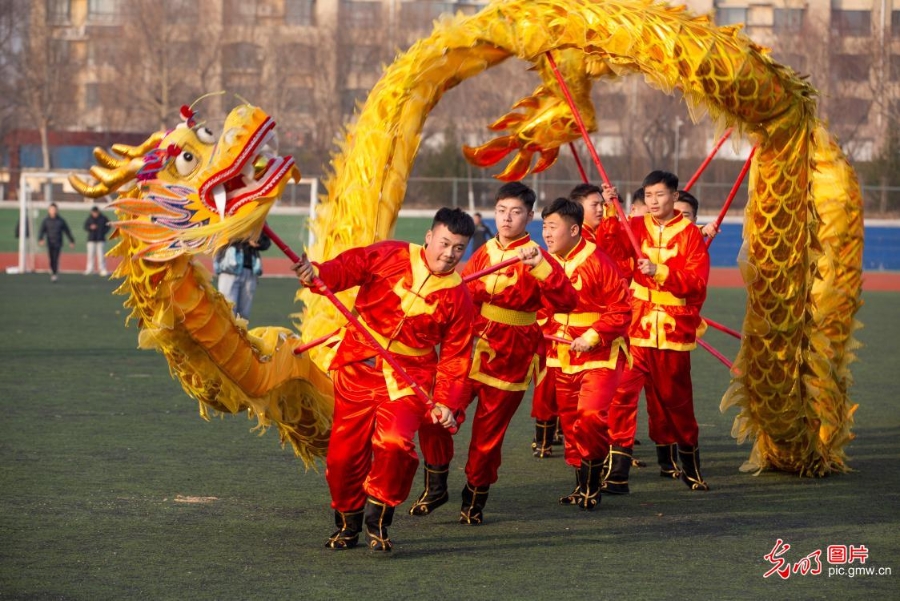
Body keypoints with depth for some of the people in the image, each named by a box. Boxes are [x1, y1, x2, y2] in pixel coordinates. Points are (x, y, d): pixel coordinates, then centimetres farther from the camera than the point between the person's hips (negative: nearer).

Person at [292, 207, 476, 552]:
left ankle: (377, 519, -2)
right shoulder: (389, 256, -4)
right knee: (345, 449, 3)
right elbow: (348, 267, -13)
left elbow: (455, 356, 1)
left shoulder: (458, 298, -1)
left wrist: (445, 401, -10)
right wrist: (317, 273, -35)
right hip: (359, 365, 1)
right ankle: (347, 522, 28)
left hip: (408, 379, -1)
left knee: (395, 443, -23)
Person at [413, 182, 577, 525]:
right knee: (433, 416, -8)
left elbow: (565, 302, -21)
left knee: (488, 435, 3)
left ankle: (474, 499, 24)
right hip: (468, 353, 4)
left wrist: (541, 267, -33)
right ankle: (436, 487, 10)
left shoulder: (535, 258, -6)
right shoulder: (483, 253, 9)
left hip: (508, 361, -4)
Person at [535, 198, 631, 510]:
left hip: (599, 357, -7)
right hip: (562, 357, 7)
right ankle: (581, 484, 23)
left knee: (591, 417, -19)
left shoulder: (597, 262, -17)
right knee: (570, 422, 10)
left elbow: (621, 310, -14)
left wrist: (592, 337, -21)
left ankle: (592, 482, -3)